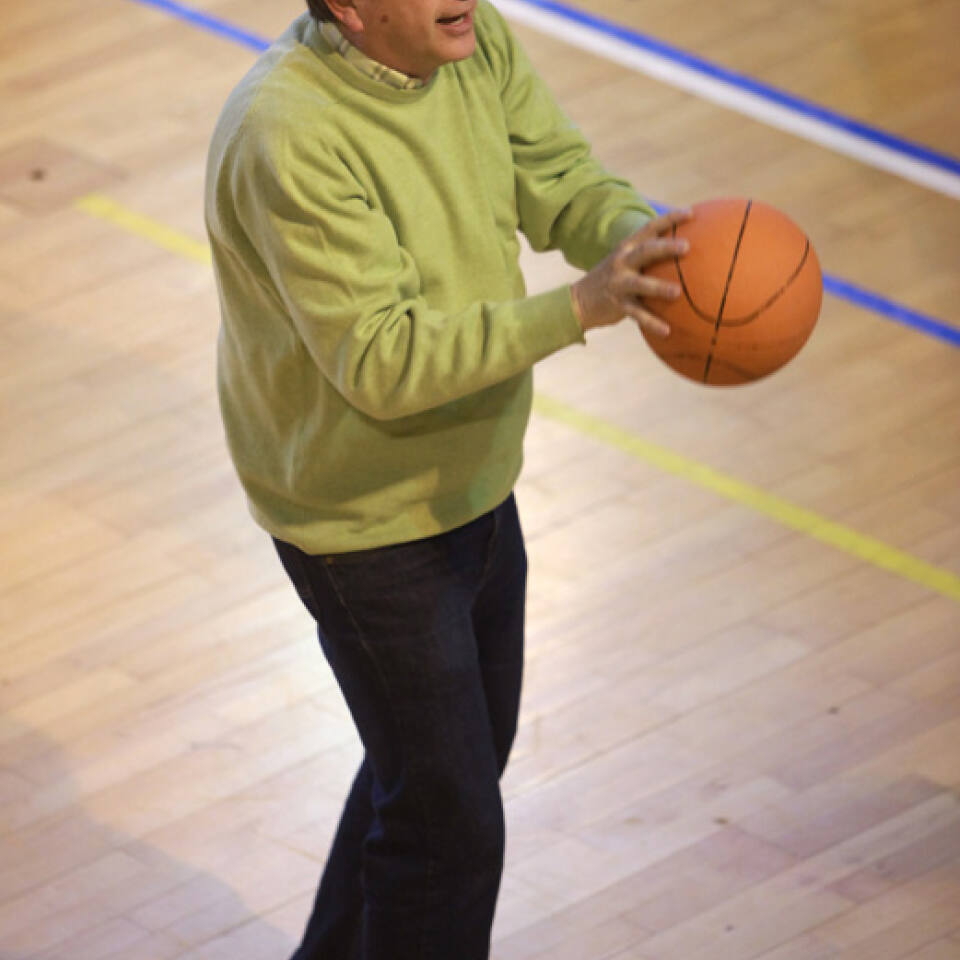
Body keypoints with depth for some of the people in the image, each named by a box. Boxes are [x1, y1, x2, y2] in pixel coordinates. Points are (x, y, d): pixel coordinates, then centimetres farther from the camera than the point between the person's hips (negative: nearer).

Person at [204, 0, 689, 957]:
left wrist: (643, 238, -29)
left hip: (475, 483, 9)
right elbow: (380, 362, -35)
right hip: (368, 526, -9)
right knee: (450, 823, 0)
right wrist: (578, 307, -43)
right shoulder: (289, 140, -33)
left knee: (467, 749, 26)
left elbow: (565, 185, -5)